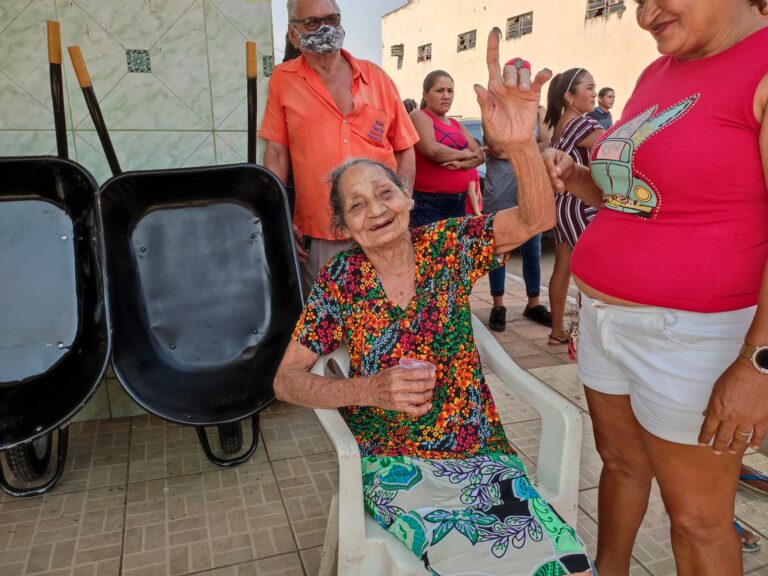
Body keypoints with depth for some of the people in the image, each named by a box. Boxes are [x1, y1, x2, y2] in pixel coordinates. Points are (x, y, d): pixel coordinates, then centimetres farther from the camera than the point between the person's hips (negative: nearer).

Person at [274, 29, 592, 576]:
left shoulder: (449, 244, 0)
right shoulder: (341, 280, -3)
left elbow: (537, 218, -14)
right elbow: (286, 380, -3)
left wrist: (520, 143, -34)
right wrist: (370, 391, -20)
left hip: (481, 449, 2)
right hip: (395, 463, -2)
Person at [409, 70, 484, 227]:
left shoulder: (456, 124, 17)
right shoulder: (419, 117, -5)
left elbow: (480, 154, 9)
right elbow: (432, 150, -22)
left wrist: (461, 164, -13)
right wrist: (463, 154, -5)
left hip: (459, 202, 8)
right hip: (428, 203, -8)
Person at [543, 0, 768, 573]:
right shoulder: (657, 73, 11)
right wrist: (577, 179, 2)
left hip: (689, 332, -7)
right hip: (603, 313, 8)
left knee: (698, 517, 9)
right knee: (621, 461, 22)